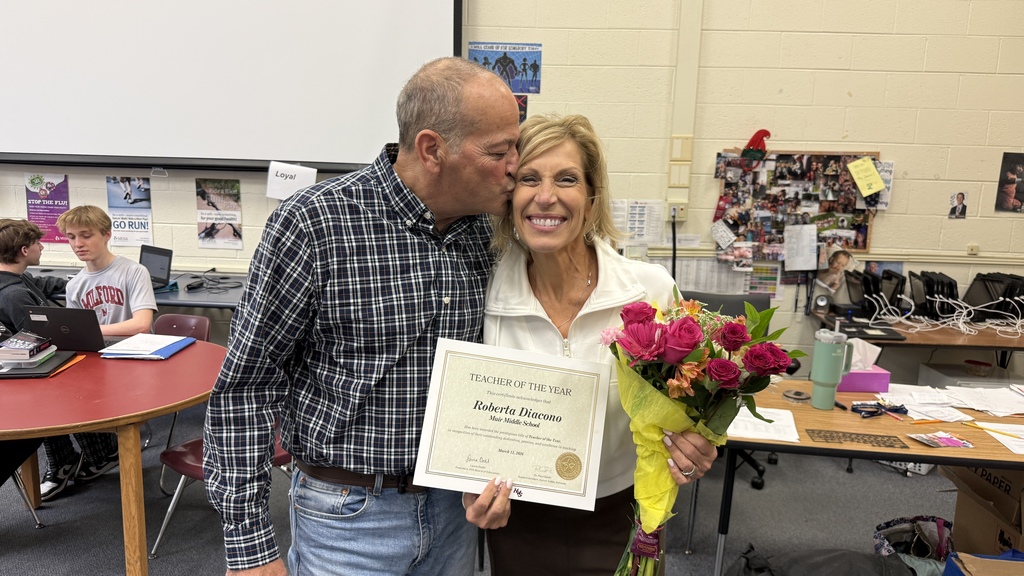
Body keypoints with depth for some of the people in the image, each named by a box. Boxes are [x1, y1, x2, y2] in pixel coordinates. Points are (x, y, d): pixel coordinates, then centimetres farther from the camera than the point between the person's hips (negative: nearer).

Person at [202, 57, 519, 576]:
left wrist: (493, 474, -8)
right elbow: (245, 383, -13)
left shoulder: (490, 232, -4)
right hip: (348, 513, -4)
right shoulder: (314, 222, -19)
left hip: (455, 508, 5)